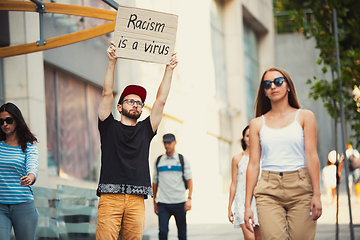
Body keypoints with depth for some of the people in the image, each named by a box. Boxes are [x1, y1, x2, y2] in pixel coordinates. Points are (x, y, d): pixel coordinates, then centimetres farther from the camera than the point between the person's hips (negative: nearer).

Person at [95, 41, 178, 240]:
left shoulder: (145, 130, 20)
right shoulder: (110, 127, 14)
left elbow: (161, 100, 17)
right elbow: (107, 93, 6)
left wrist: (169, 69, 14)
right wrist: (112, 61, -1)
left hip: (136, 200, 3)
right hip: (110, 197, -3)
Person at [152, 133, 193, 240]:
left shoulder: (182, 160, 5)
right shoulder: (158, 161, 10)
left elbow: (189, 179, 2)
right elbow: (155, 182, 15)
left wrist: (189, 198, -11)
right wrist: (154, 203, 13)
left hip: (179, 203, -1)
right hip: (163, 203, 1)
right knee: (162, 231, -12)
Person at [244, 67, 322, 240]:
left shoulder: (304, 117, 8)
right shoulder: (257, 123, 12)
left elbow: (311, 156, 1)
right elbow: (253, 164, 9)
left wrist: (316, 195, -8)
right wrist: (247, 205, 4)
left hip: (300, 188, -1)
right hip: (269, 192, 1)